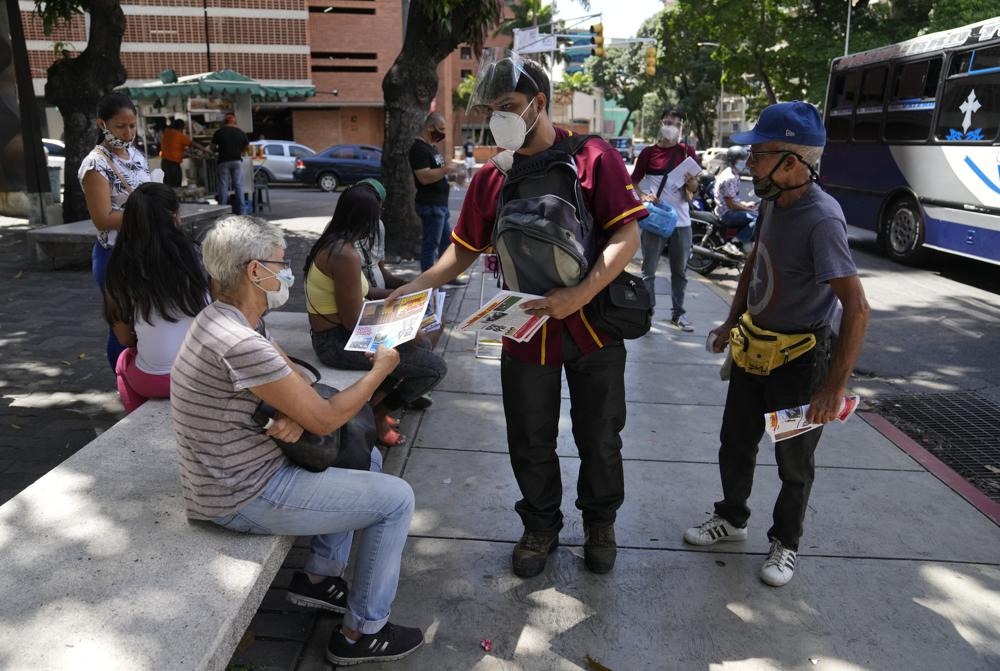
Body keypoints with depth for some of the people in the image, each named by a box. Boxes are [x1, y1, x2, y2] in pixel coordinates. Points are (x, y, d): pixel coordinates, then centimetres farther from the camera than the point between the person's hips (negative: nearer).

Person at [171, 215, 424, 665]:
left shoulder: (225, 319, 3)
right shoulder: (240, 344, -30)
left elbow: (297, 382, 9)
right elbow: (324, 419, -22)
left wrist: (297, 415, -14)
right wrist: (380, 370, -7)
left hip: (244, 470, 10)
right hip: (245, 498, -10)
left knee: (365, 457, 21)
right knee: (396, 498, -4)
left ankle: (319, 577, 27)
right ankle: (362, 633, 10)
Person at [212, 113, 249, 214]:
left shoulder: (219, 132, -1)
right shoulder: (241, 133, 3)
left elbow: (213, 146, 3)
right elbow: (247, 146, 8)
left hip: (224, 161, -1)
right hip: (237, 160, 1)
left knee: (223, 186, 3)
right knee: (238, 185, 4)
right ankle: (239, 210, 4)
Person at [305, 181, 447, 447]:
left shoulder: (332, 242, 5)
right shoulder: (345, 255, -25)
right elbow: (353, 321, -23)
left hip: (334, 332, 10)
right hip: (337, 342, -10)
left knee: (423, 344, 20)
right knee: (435, 367, -10)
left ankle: (375, 401, 19)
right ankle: (375, 416, 7)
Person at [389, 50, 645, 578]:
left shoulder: (594, 158, -9)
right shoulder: (491, 178, 2)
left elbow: (627, 236, -15)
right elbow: (465, 248, 9)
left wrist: (581, 294, -28)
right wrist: (418, 286, -6)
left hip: (593, 327, -2)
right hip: (525, 331, 3)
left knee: (600, 437, 15)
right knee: (530, 444, 14)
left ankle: (600, 521, 42)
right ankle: (541, 526, 40)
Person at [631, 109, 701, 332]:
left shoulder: (688, 152, 6)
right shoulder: (648, 152, 0)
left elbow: (694, 187, 8)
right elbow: (634, 182, 5)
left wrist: (691, 182, -15)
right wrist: (642, 197, -15)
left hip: (681, 220, 3)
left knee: (680, 271, 11)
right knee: (648, 269, 2)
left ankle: (678, 313, 22)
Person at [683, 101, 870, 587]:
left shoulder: (820, 220, -28)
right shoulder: (775, 200, -2)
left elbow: (856, 308, -30)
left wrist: (834, 387, -29)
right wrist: (732, 321, 17)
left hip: (801, 358, -7)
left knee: (794, 462, 12)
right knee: (735, 442, 20)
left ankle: (785, 542, 33)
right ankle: (731, 519, 42)